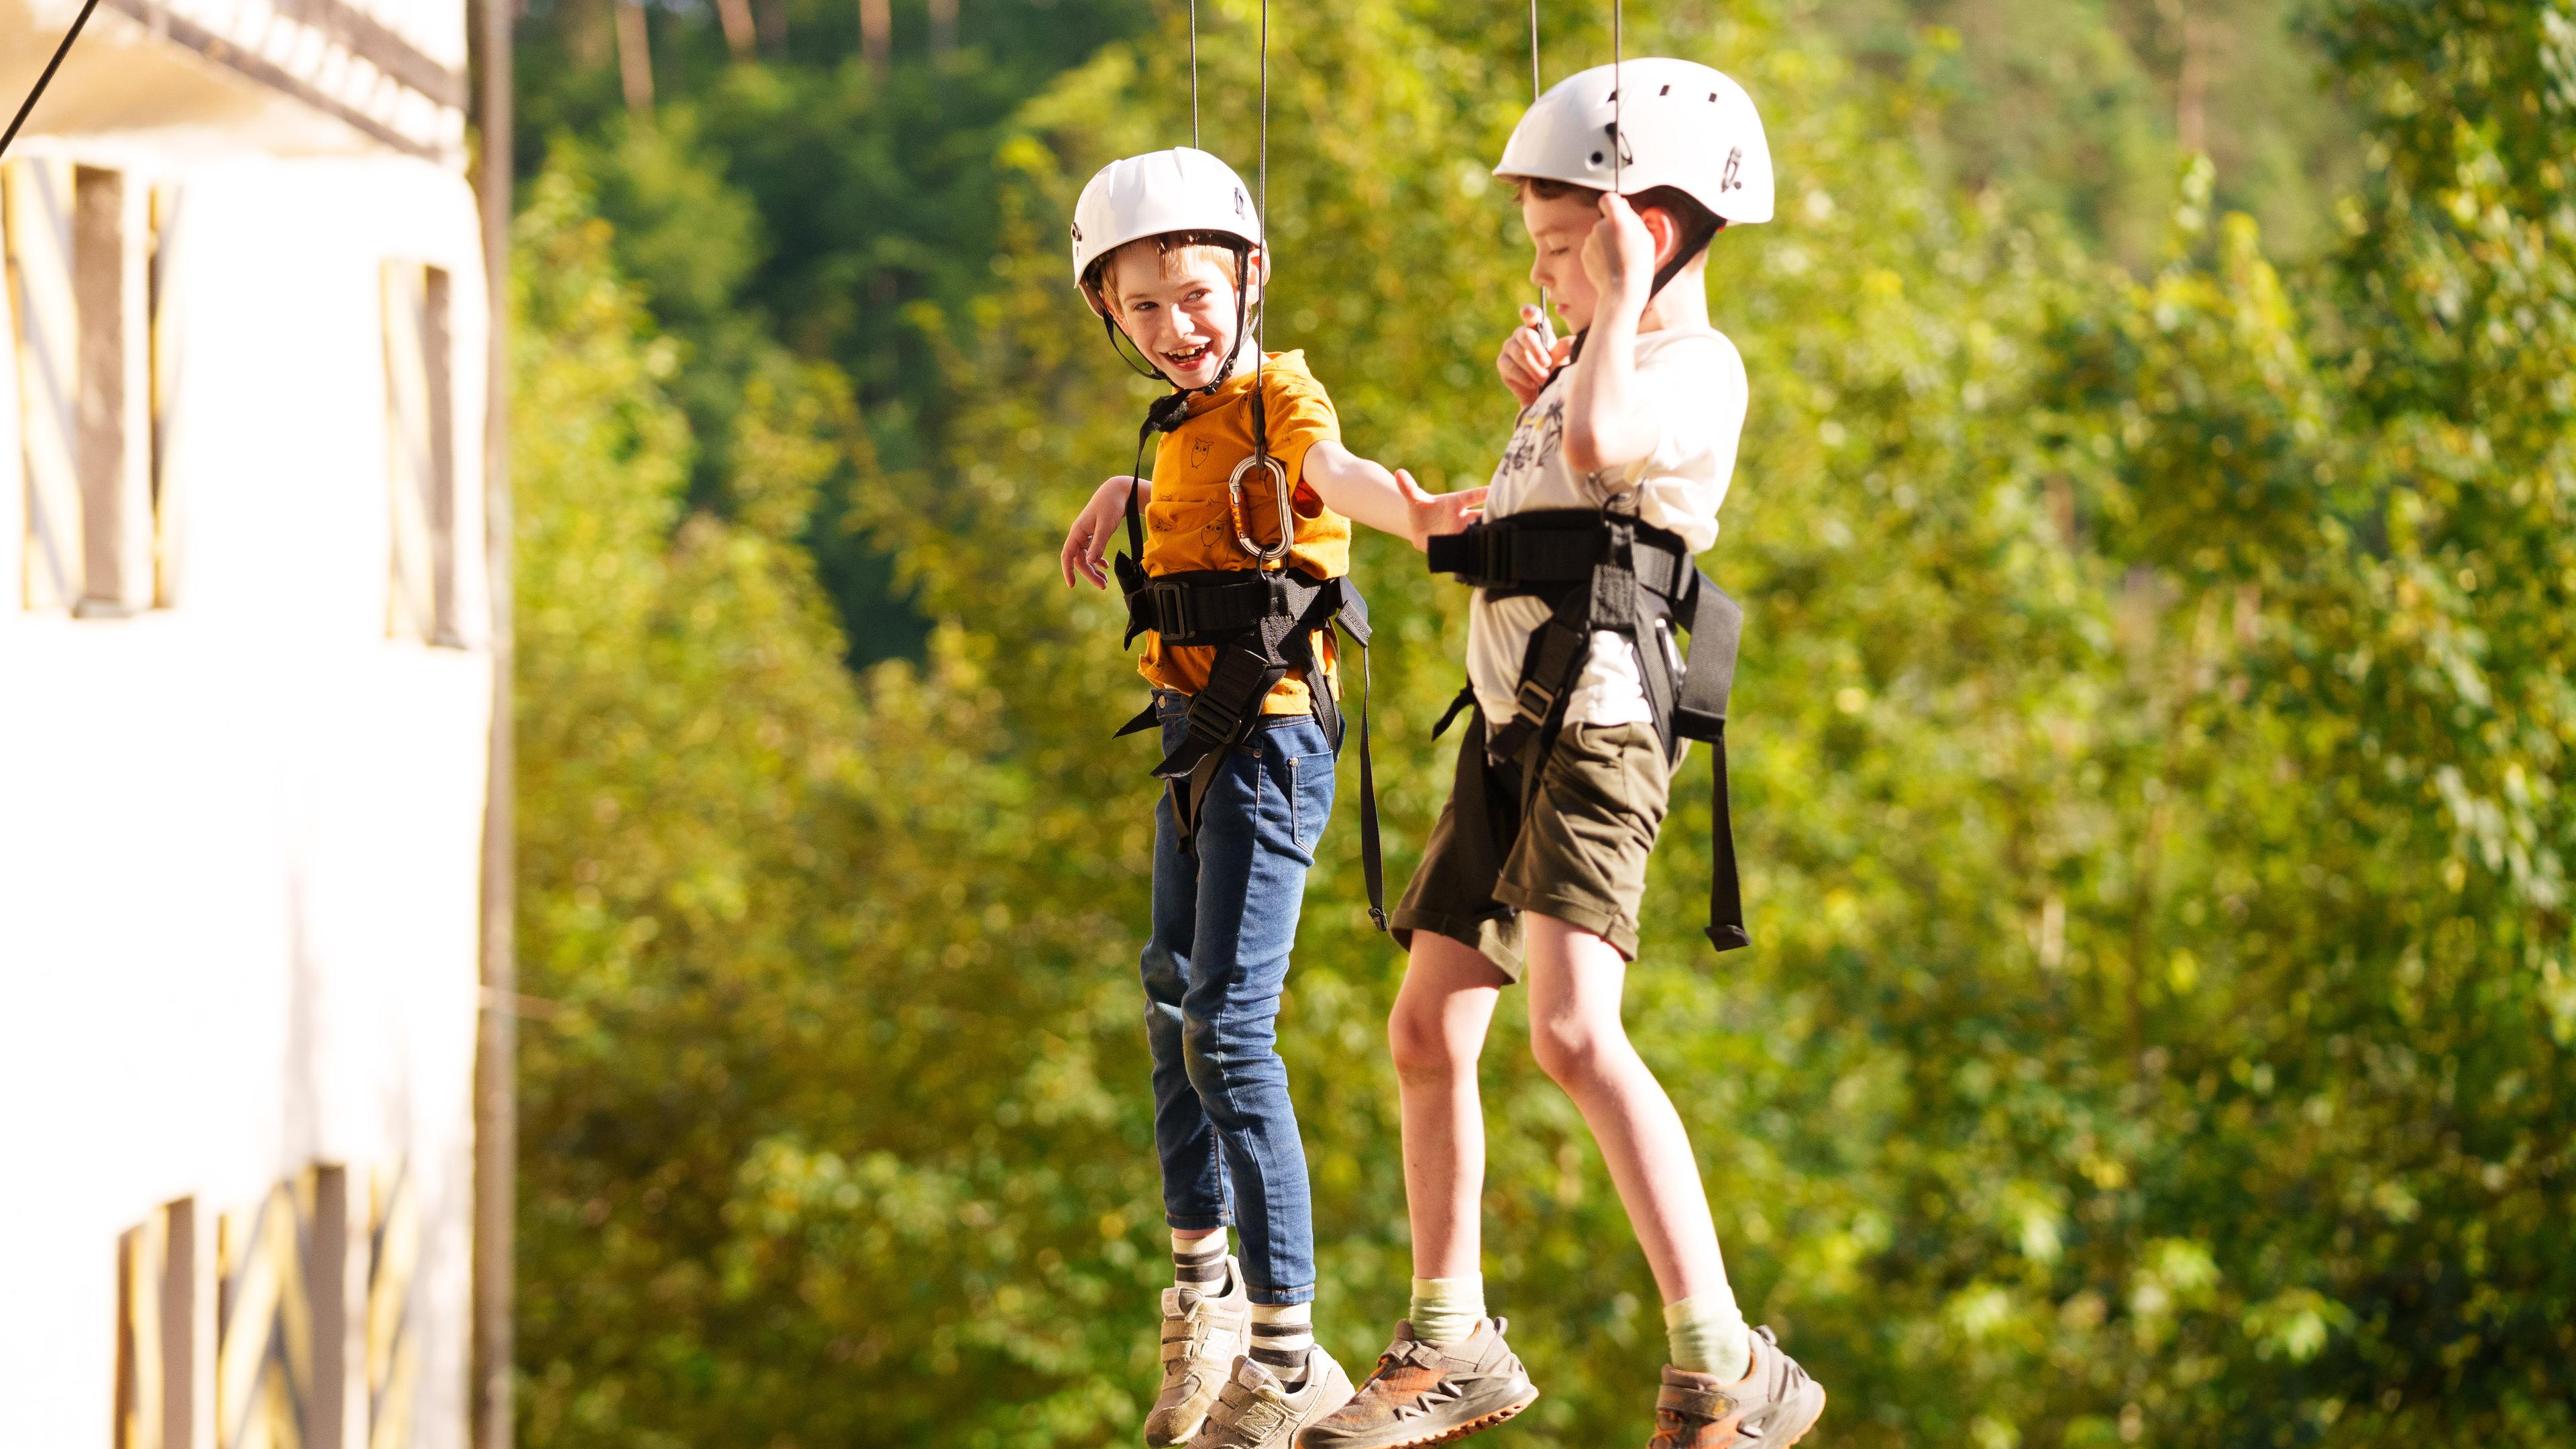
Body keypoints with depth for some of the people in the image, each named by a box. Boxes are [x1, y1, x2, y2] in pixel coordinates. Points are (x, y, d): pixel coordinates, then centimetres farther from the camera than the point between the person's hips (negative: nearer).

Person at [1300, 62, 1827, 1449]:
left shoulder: (1695, 365, -6)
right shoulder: (1609, 360, 24)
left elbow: (1601, 445, -30)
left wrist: (1621, 299, -15)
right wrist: (1535, 392, 24)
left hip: (1596, 711, -10)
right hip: (1510, 720, 10)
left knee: (1574, 1031, -24)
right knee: (1428, 1029, 11)